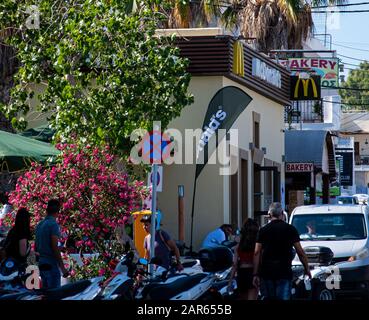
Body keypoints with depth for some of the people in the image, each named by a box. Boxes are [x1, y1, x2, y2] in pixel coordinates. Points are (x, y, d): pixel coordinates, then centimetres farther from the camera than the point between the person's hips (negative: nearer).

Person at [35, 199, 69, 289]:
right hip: (51, 264, -8)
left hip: (41, 264, 8)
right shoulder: (53, 224, -11)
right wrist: (62, 268, -16)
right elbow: (55, 247, -17)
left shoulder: (39, 225, 14)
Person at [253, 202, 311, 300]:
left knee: (268, 298, 12)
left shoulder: (263, 230, 5)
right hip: (284, 272, -2)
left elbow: (257, 253, 0)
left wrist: (256, 274, 1)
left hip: (266, 272, 2)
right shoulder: (290, 229, 2)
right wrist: (307, 269, 11)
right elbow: (300, 252, 1)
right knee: (283, 298, -3)